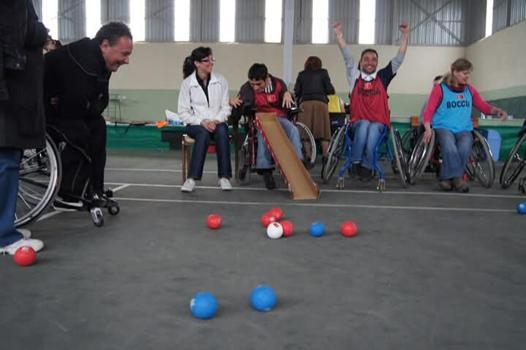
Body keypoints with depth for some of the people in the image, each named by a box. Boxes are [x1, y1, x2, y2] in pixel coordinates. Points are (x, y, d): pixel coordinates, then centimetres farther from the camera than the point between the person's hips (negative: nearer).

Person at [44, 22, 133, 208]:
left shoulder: (101, 61, 0)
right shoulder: (81, 63, -33)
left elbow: (101, 100, 2)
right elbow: (74, 108, -32)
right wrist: (92, 108, -13)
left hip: (61, 103, 10)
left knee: (97, 125, 2)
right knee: (79, 135, -23)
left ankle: (94, 191, 7)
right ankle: (67, 196, -10)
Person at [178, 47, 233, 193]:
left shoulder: (221, 81, 5)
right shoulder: (187, 83, -1)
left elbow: (226, 107, 4)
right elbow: (183, 112, -2)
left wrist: (216, 121, -15)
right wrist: (201, 122, -16)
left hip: (217, 123, 2)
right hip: (195, 124, -1)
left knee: (222, 131, -34)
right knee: (204, 133, -36)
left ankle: (224, 177, -31)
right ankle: (191, 178, -35)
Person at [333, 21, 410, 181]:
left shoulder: (382, 77, 9)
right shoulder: (355, 76, 9)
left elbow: (399, 58, 5)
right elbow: (347, 56, 3)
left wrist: (405, 34, -1)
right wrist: (339, 34, -4)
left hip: (379, 123, 0)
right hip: (358, 122, 0)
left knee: (372, 128, -33)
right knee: (364, 125, -34)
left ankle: (367, 166, -21)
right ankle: (356, 163, -23)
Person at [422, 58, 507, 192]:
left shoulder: (470, 89, 14)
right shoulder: (440, 89, 2)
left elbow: (484, 106, 16)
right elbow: (429, 111, -1)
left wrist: (497, 110, -4)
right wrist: (428, 129, -16)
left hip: (464, 130, 3)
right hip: (443, 127, -3)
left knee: (464, 149, -29)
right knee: (450, 149, -34)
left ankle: (446, 178, -17)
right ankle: (457, 178, -21)